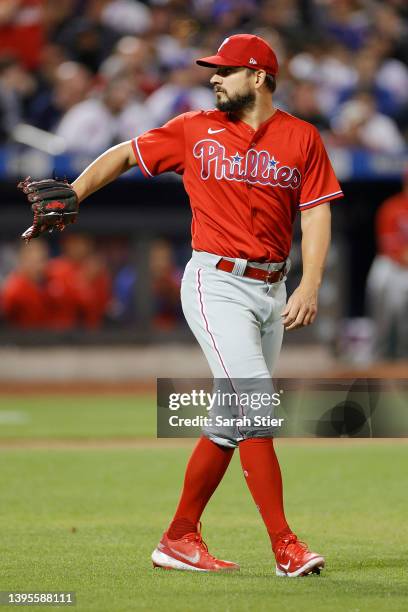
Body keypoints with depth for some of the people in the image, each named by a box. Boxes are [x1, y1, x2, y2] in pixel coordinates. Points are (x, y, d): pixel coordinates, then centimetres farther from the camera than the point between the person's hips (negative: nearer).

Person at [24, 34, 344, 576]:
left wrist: (310, 286, -11)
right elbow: (124, 155, 12)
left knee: (232, 420, 7)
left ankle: (180, 538, 17)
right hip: (216, 282, -4)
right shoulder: (195, 130, 2)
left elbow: (317, 213, 1)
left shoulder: (302, 139, 5)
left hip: (273, 289, 4)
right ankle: (285, 547, -17)